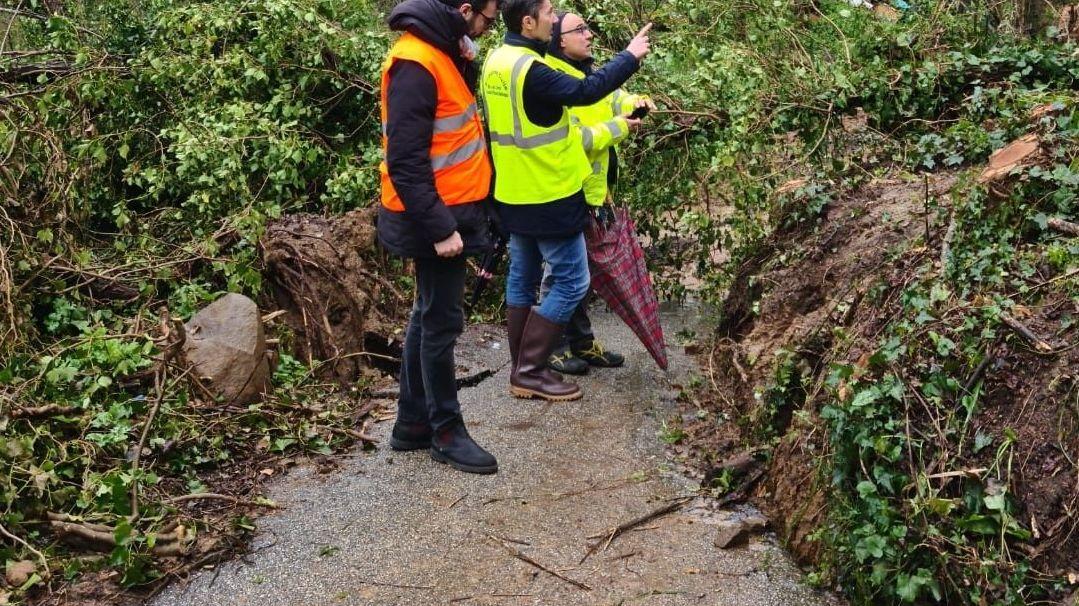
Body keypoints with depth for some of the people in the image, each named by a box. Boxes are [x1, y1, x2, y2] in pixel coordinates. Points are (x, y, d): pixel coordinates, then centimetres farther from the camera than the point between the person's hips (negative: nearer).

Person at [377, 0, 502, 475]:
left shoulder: (443, 50, 10)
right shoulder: (415, 63, -21)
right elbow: (405, 162, -25)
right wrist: (439, 228, -25)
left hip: (449, 210, 10)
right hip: (435, 218, -10)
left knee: (428, 317, 15)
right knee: (441, 323, 0)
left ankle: (412, 424, 26)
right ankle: (447, 433, 13)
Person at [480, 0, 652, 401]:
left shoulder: (496, 61, 7)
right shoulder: (529, 69, -23)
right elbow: (584, 91, -26)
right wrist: (630, 57, -15)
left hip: (514, 194, 10)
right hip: (547, 197, -10)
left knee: (522, 279, 15)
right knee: (571, 282, -1)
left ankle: (524, 368, 23)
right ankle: (528, 372, 2)